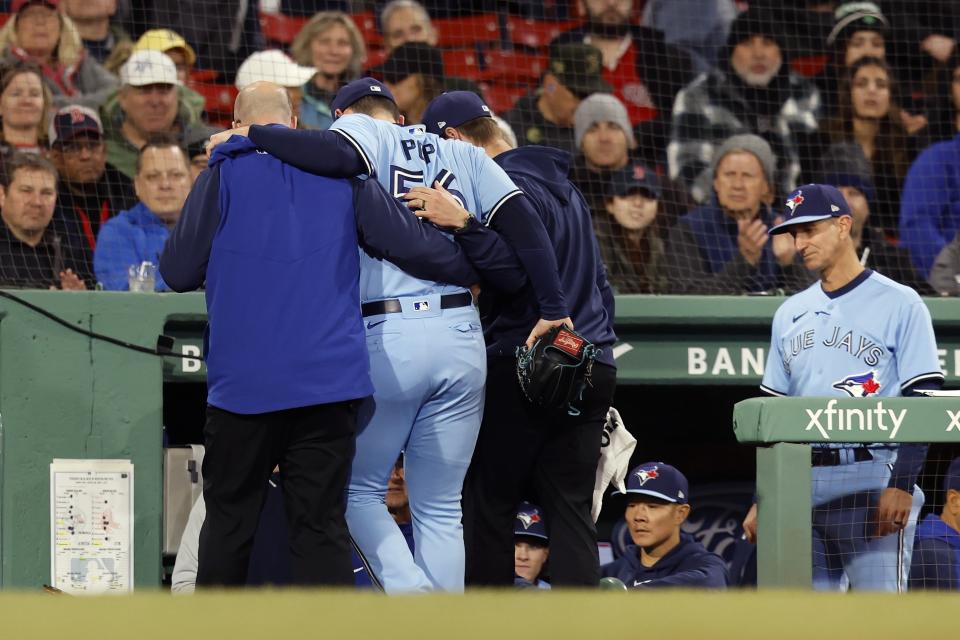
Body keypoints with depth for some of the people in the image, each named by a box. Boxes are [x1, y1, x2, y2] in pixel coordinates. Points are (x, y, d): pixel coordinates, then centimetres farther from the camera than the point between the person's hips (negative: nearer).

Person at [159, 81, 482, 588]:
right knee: (322, 524, 2)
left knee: (229, 518, 9)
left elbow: (178, 273, 0)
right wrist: (477, 269, 22)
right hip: (331, 379, 2)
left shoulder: (223, 176, 2)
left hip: (243, 380, -1)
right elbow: (413, 243, 6)